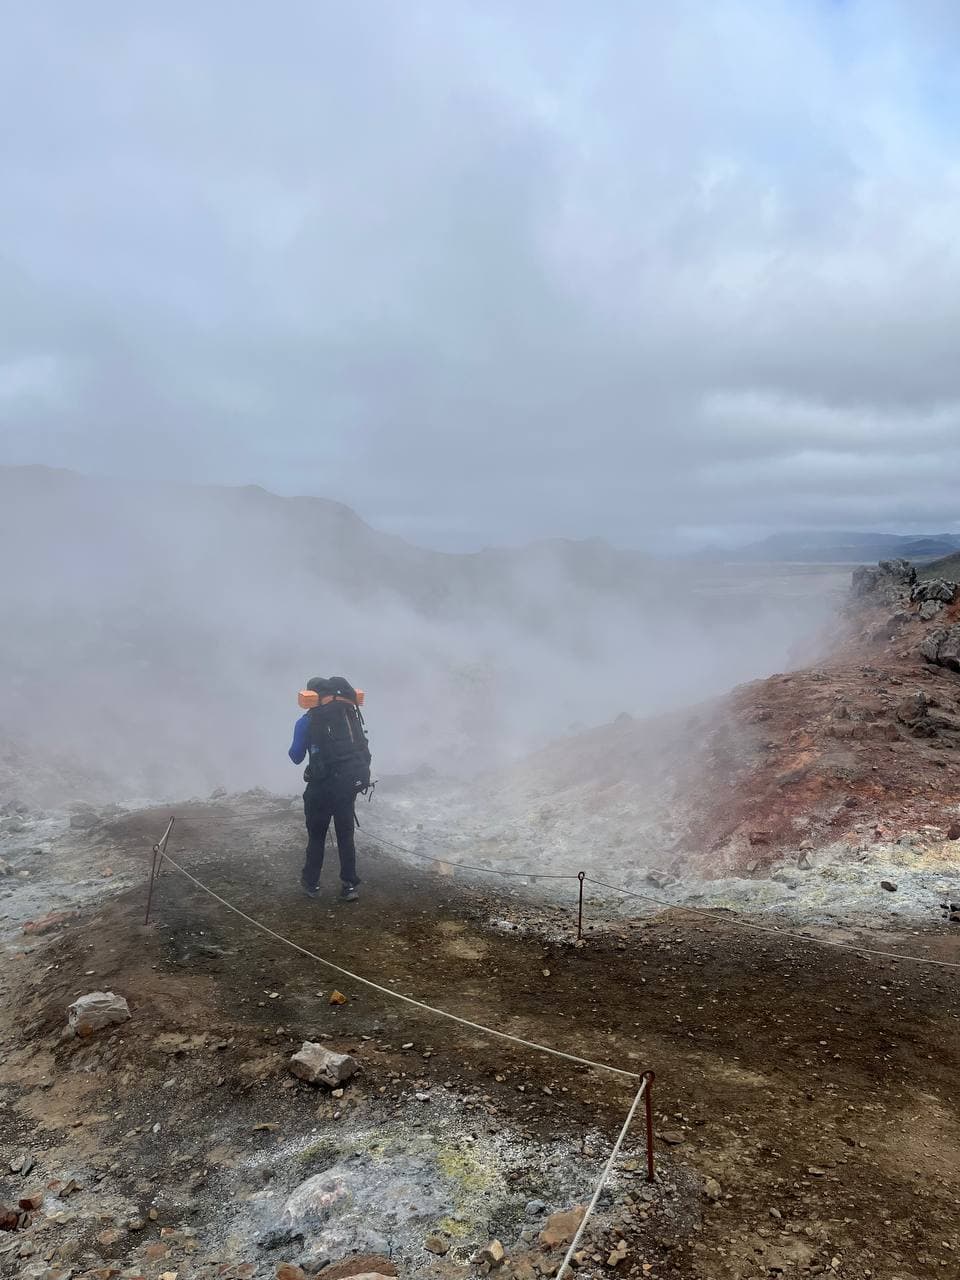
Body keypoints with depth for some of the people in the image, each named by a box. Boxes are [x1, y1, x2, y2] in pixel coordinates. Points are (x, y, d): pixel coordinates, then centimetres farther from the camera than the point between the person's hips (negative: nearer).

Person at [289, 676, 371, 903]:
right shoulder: (350, 712, 7)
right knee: (345, 834, 14)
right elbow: (360, 746, 12)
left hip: (324, 785, -3)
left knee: (316, 835, 13)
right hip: (351, 782, 3)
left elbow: (296, 757, 1)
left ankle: (310, 883, 21)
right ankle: (349, 886, 12)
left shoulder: (307, 721, -4)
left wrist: (294, 749, 22)